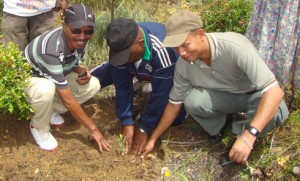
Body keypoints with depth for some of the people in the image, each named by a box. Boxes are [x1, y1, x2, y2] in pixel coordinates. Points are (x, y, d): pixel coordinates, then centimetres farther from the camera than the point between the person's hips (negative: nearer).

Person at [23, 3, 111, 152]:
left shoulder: (78, 40, -18)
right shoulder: (50, 50, -40)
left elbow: (73, 64, 5)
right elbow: (68, 100, -36)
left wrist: (82, 71, -20)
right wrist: (93, 129, -29)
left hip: (56, 76, 7)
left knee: (93, 85, -10)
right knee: (46, 89, -40)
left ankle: (50, 111, 8)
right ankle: (39, 127, -7)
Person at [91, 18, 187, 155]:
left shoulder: (162, 51, -45)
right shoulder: (119, 45, -31)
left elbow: (160, 94, -36)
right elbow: (122, 86, -24)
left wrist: (143, 128, -30)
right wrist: (127, 122, -28)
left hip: (168, 73, -3)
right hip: (140, 70, 3)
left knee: (176, 117, -20)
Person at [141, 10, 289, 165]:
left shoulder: (234, 46, -37)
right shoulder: (183, 64, -20)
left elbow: (274, 91, -41)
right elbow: (174, 103, -3)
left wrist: (249, 136, -50)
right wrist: (153, 139, 0)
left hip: (256, 94, -3)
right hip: (225, 95, 3)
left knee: (276, 112, -36)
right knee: (192, 101, -28)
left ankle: (240, 131, -4)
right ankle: (219, 130, 4)